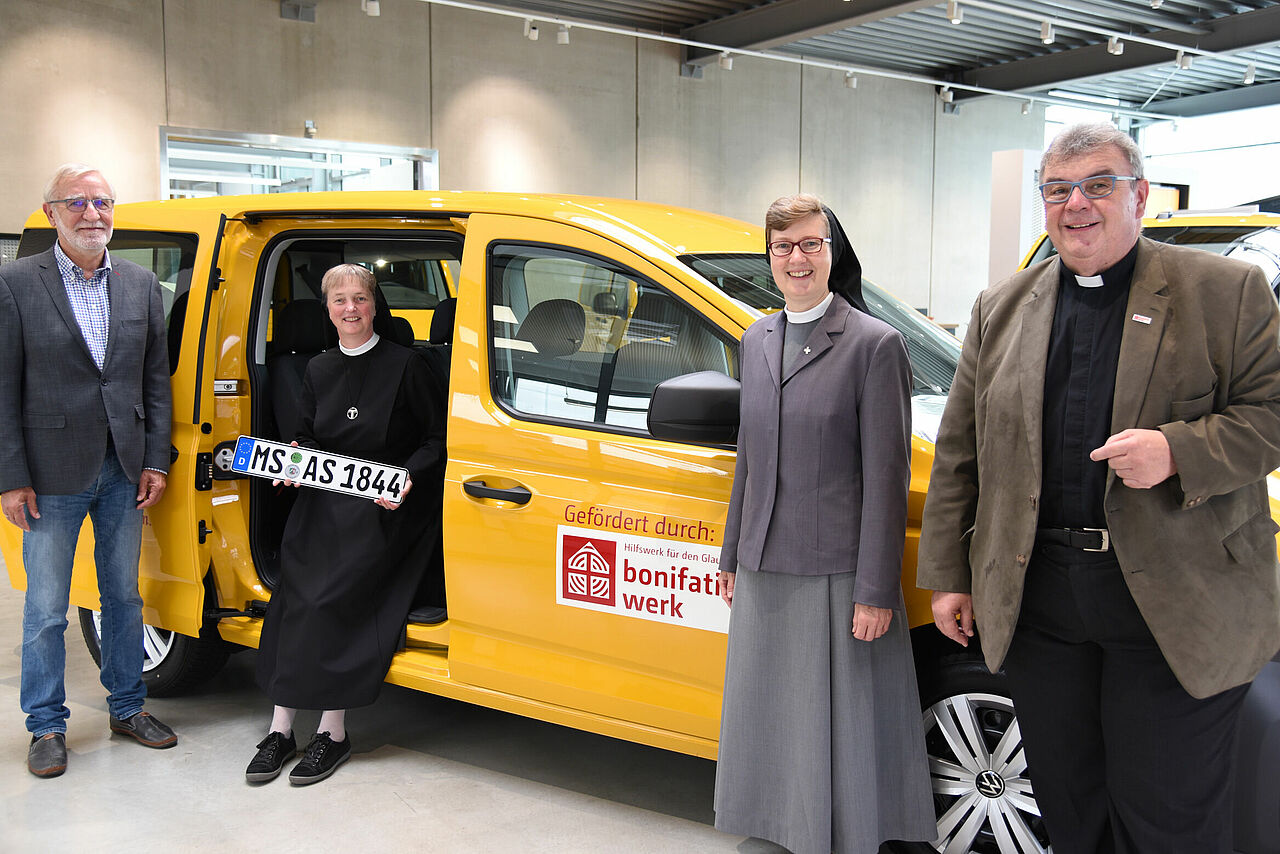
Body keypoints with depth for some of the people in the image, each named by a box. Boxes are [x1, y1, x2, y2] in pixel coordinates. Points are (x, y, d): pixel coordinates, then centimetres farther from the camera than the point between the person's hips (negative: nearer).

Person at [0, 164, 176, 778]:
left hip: (125, 473, 4)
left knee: (124, 595, 16)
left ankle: (128, 708, 31)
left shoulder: (141, 284, 6)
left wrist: (155, 462, 2)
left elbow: (156, 378, 7)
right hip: (53, 474, -4)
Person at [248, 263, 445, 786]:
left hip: (388, 509, -4)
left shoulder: (404, 365, -1)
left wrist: (408, 476, -16)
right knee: (298, 587, -20)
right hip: (326, 502, 5)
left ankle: (332, 732, -13)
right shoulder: (319, 370, 16)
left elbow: (437, 439, 0)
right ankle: (281, 729, -14)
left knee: (329, 592, -24)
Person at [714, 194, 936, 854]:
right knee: (770, 719, 18)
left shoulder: (875, 344, -9)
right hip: (765, 569, 6)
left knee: (839, 726, 6)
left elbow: (886, 477, -11)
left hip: (836, 574, -6)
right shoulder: (756, 340, 11)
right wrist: (733, 556, 16)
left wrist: (877, 590, -13)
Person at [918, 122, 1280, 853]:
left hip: (1176, 605, -3)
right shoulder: (1001, 308, 10)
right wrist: (949, 575, 6)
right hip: (1037, 601, 3)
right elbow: (959, 453, 9)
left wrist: (1178, 452, -21)